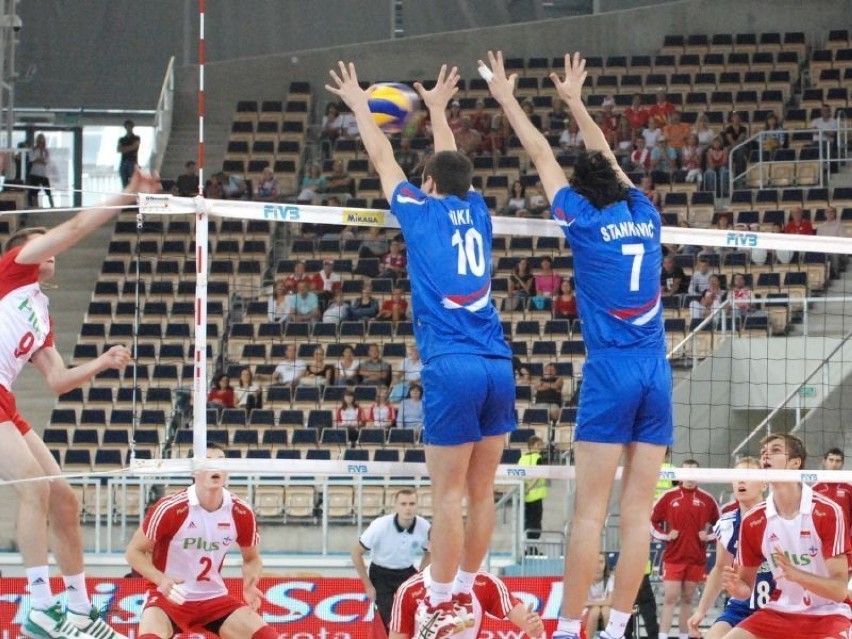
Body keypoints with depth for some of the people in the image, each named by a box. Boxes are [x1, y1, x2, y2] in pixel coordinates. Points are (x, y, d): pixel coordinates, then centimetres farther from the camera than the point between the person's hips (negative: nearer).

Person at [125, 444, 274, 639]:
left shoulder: (241, 513, -7)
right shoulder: (170, 508, -18)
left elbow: (251, 559, 10)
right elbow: (134, 551, -8)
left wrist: (250, 585, -13)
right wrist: (162, 581, -25)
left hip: (215, 598, 4)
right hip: (169, 596, -4)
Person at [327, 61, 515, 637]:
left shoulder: (422, 210, 5)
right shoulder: (476, 212, 16)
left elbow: (383, 159, 21)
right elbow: (453, 165, 36)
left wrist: (359, 105, 36)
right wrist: (438, 108, 51)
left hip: (452, 367, -5)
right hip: (498, 365, 5)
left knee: (449, 494, -4)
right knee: (482, 491, 11)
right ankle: (465, 590, 20)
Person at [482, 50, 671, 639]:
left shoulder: (585, 220, -2)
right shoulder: (645, 216, 10)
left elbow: (541, 155, 10)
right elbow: (607, 161, 27)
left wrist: (507, 98, 22)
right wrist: (576, 102, 40)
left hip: (611, 373, -5)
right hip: (657, 373, 5)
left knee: (590, 513, -6)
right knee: (638, 515, 1)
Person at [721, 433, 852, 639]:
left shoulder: (827, 512, -15)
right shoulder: (752, 521, -2)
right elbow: (746, 586, 9)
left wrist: (795, 574, -36)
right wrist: (736, 586, -17)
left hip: (827, 614, -5)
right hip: (779, 612, 5)